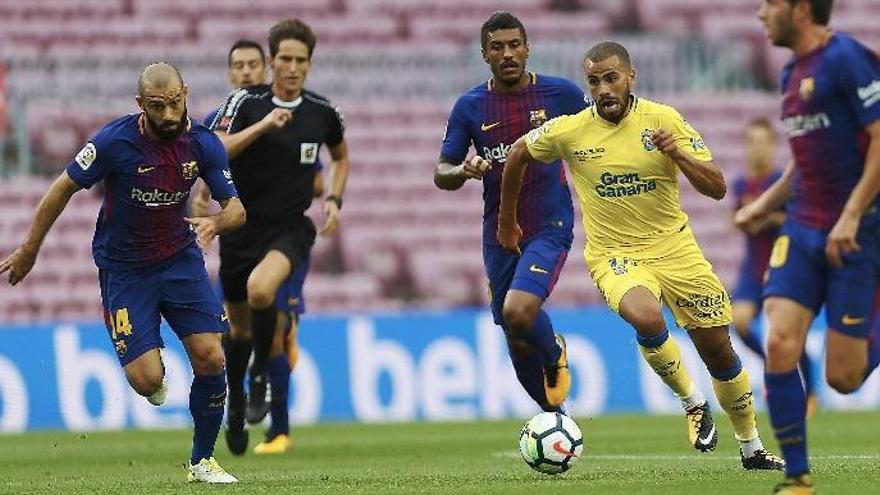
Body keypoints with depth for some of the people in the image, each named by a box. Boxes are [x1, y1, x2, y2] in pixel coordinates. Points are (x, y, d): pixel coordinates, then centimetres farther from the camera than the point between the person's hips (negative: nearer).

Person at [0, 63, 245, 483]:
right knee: (147, 380, -14)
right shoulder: (116, 141, -19)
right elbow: (64, 188, -7)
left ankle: (202, 460, 9)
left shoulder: (204, 144, -9)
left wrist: (215, 222, -29)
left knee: (210, 357, -11)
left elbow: (235, 208, -4)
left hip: (181, 258, 3)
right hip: (124, 269, -3)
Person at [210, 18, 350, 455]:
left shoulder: (322, 112, 0)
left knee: (260, 288, -32)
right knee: (240, 326, 12)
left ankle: (262, 374, -10)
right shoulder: (245, 103, -7)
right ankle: (236, 400, 37)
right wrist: (262, 126, -29)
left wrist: (334, 200, 6)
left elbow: (340, 156, 21)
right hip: (241, 230, 1)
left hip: (291, 231, -1)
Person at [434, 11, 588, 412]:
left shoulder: (562, 94, -4)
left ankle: (555, 353, 7)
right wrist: (463, 172, -20)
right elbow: (441, 174, 3)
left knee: (518, 312, -27)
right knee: (518, 344, 9)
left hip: (550, 228, -3)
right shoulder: (469, 106, 0)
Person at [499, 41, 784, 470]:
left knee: (719, 351, 5)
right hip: (613, 255, -2)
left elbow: (717, 188, -10)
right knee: (645, 318, -34)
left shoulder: (663, 119, -8)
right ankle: (691, 401, -7)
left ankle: (751, 448, 27)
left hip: (674, 247, 2)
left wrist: (677, 153, -27)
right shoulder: (570, 131, -8)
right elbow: (518, 155, 11)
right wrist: (507, 221, 19)